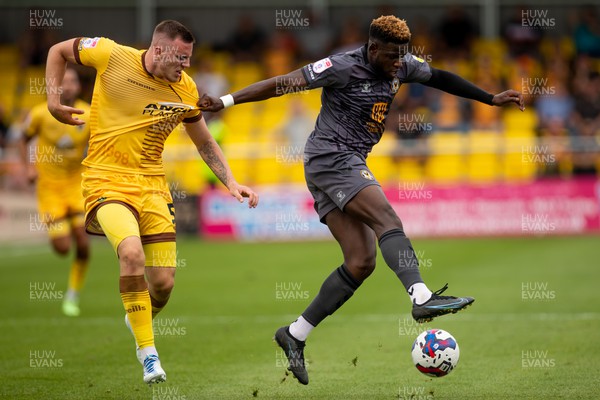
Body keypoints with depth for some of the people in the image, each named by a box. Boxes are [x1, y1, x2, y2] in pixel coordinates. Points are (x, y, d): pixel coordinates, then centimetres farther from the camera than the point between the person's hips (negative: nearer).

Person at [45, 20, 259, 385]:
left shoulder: (185, 90, -1)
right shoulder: (111, 55, -11)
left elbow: (205, 143, 13)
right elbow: (59, 51, 7)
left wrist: (231, 182, 2)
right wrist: (53, 99, -3)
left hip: (152, 185, 4)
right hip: (107, 181, -3)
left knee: (163, 284, -2)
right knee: (132, 253, -31)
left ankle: (140, 322, 36)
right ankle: (148, 354, -19)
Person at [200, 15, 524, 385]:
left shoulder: (401, 66, 9)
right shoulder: (343, 67, -13)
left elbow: (439, 77, 26)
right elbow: (280, 83, -13)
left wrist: (491, 99, 27)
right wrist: (226, 101, -18)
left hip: (350, 165, 9)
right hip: (331, 158, -9)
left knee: (361, 262, -1)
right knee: (388, 219, -25)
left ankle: (295, 334, 3)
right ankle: (422, 298, -39)